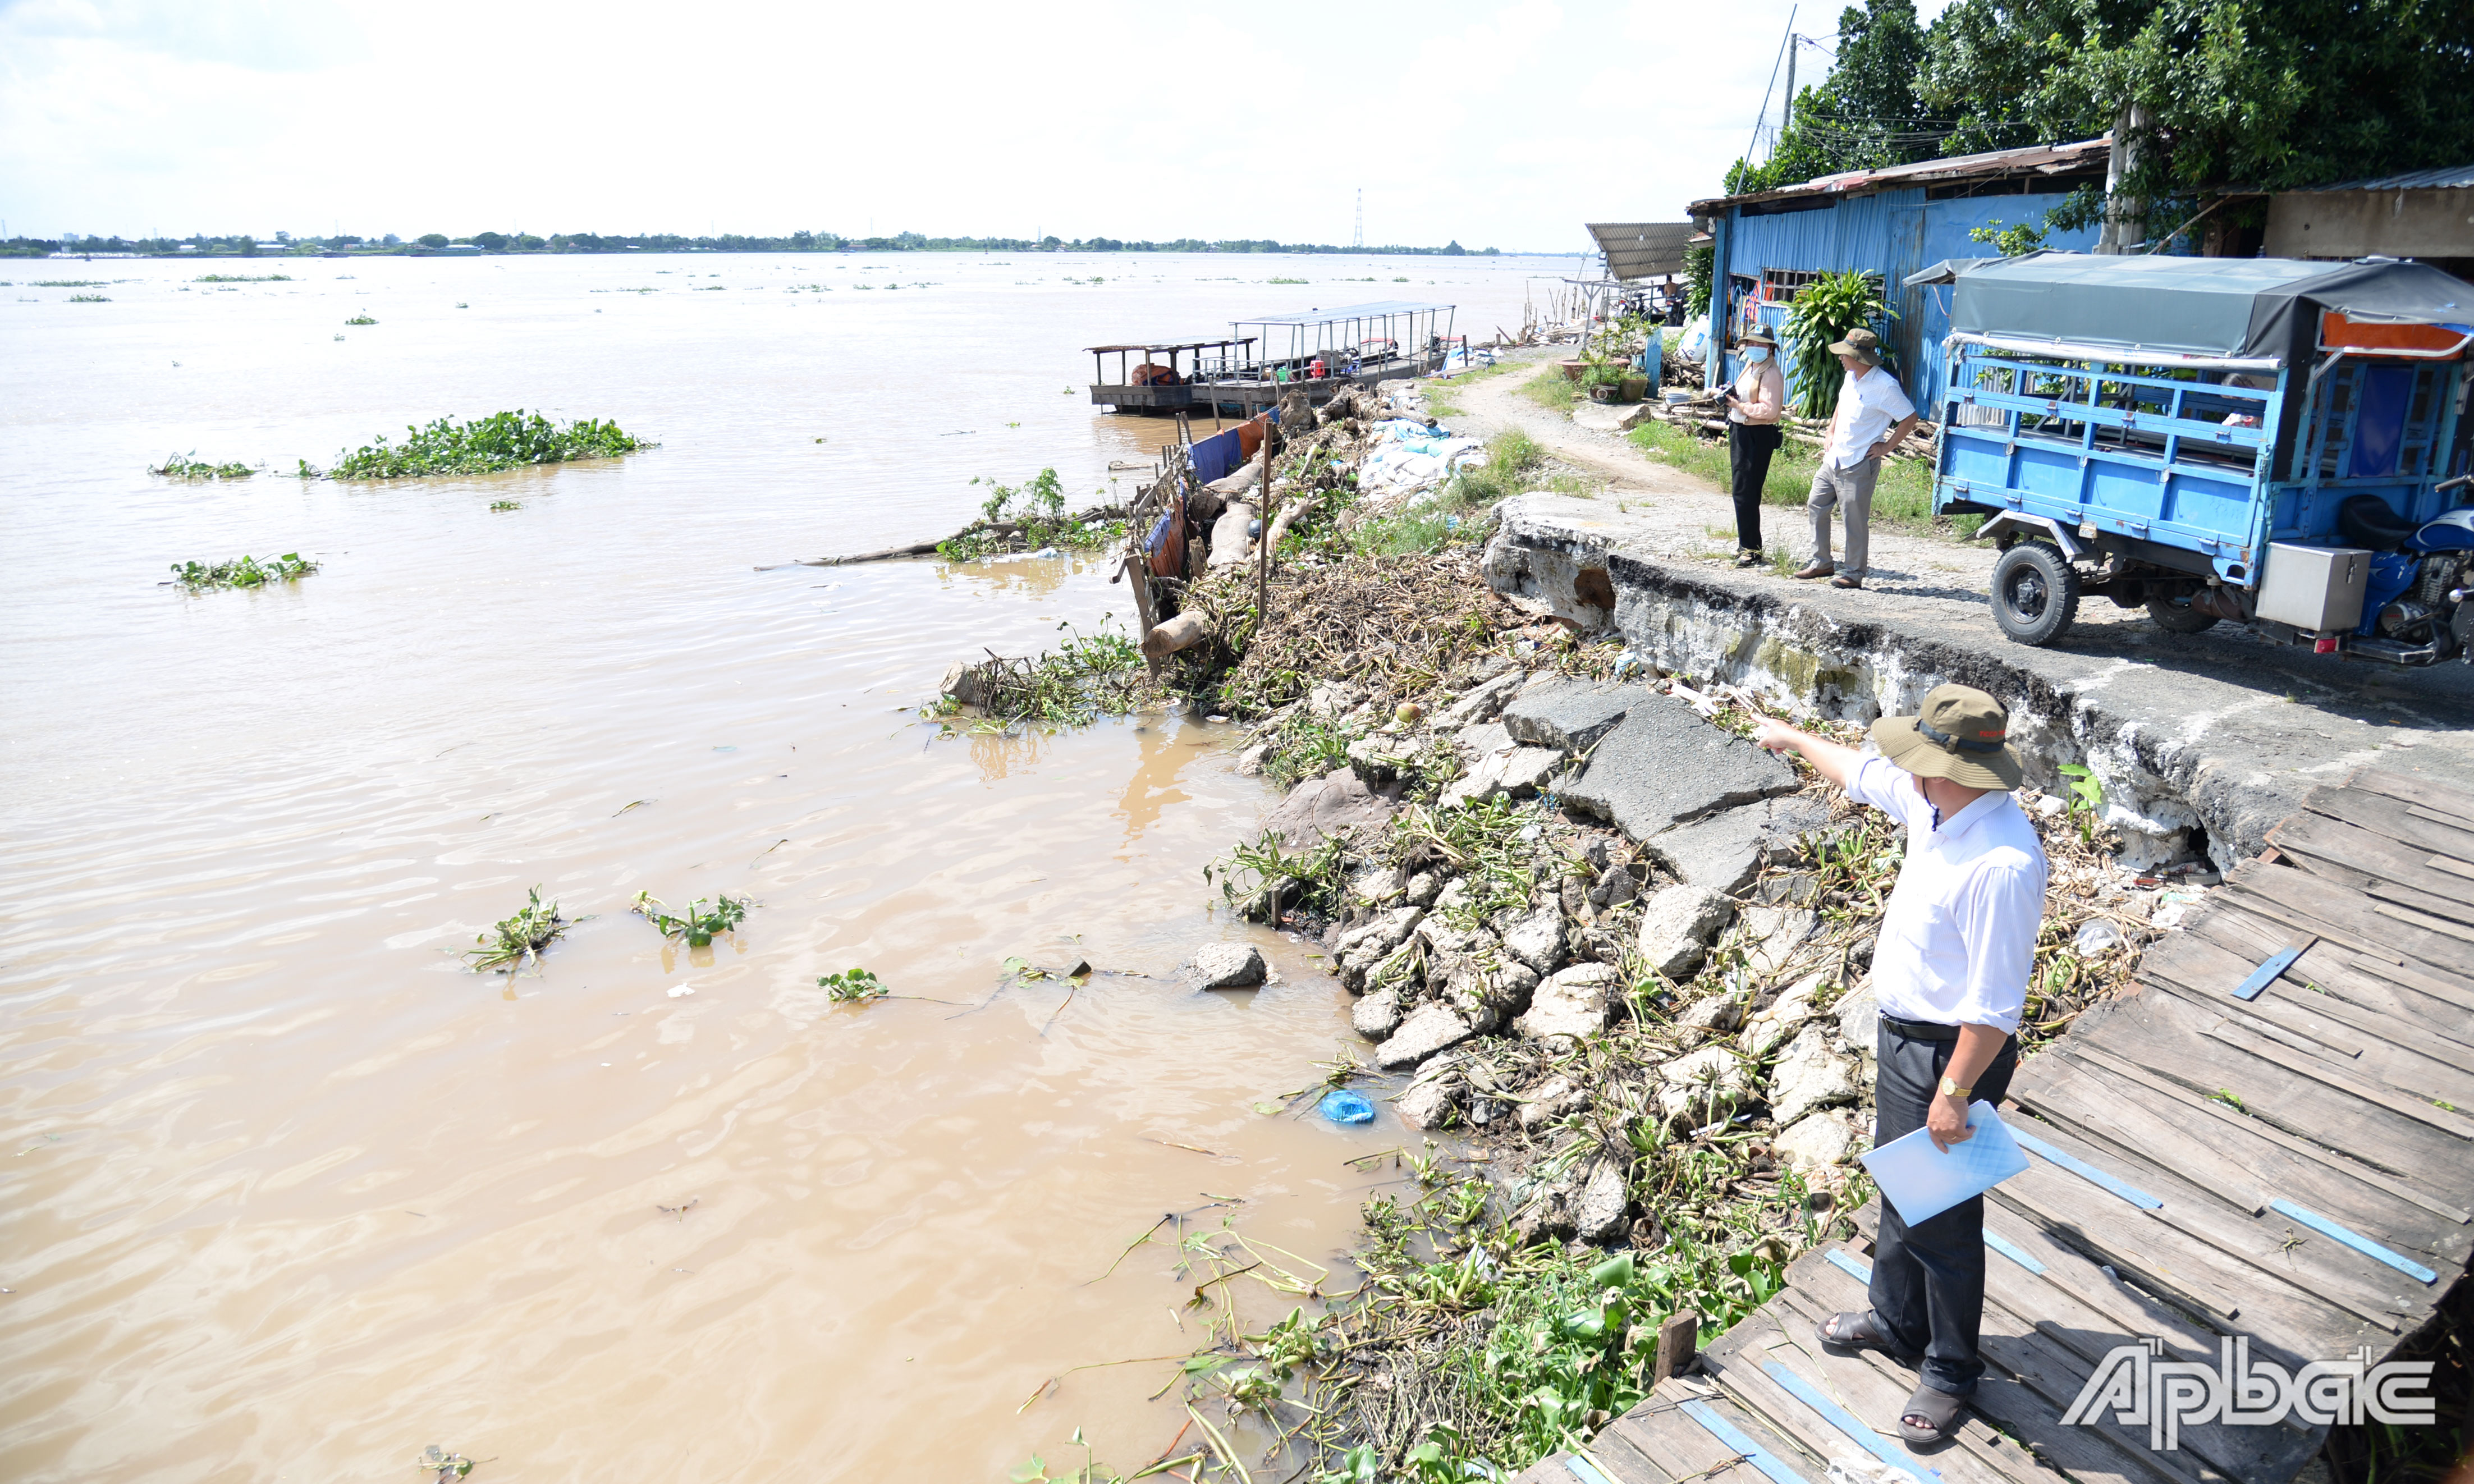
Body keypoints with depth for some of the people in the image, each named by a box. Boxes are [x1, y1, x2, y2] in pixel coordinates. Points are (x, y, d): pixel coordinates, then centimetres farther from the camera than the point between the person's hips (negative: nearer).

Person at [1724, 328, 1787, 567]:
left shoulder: (1771, 374, -14)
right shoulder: (1750, 367, 15)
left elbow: (1769, 410, -24)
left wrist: (1740, 406, -18)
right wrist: (1730, 395, 5)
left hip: (1758, 437, -10)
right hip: (1739, 431, 10)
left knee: (1746, 493, -11)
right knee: (1741, 490, 15)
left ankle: (1751, 550, -6)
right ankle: (1744, 541, 26)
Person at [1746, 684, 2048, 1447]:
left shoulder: (2001, 864, -32)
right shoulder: (1937, 803, -4)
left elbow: (1995, 1004, -29)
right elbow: (1862, 770, 18)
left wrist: (1955, 1092, -24)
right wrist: (1791, 737, 31)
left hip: (1951, 1053, -10)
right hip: (1902, 1035, 10)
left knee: (1943, 1217, 7)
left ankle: (1951, 1371, 29)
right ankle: (1898, 1320, 47)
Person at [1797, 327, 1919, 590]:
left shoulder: (1884, 386, -18)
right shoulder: (1851, 377, 6)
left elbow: (1910, 418, -13)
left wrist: (1886, 446, -12)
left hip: (1858, 465, -8)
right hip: (1833, 458, 8)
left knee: (1855, 519, -1)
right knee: (1816, 505, 12)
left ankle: (1854, 573, 10)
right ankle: (1822, 563, 24)